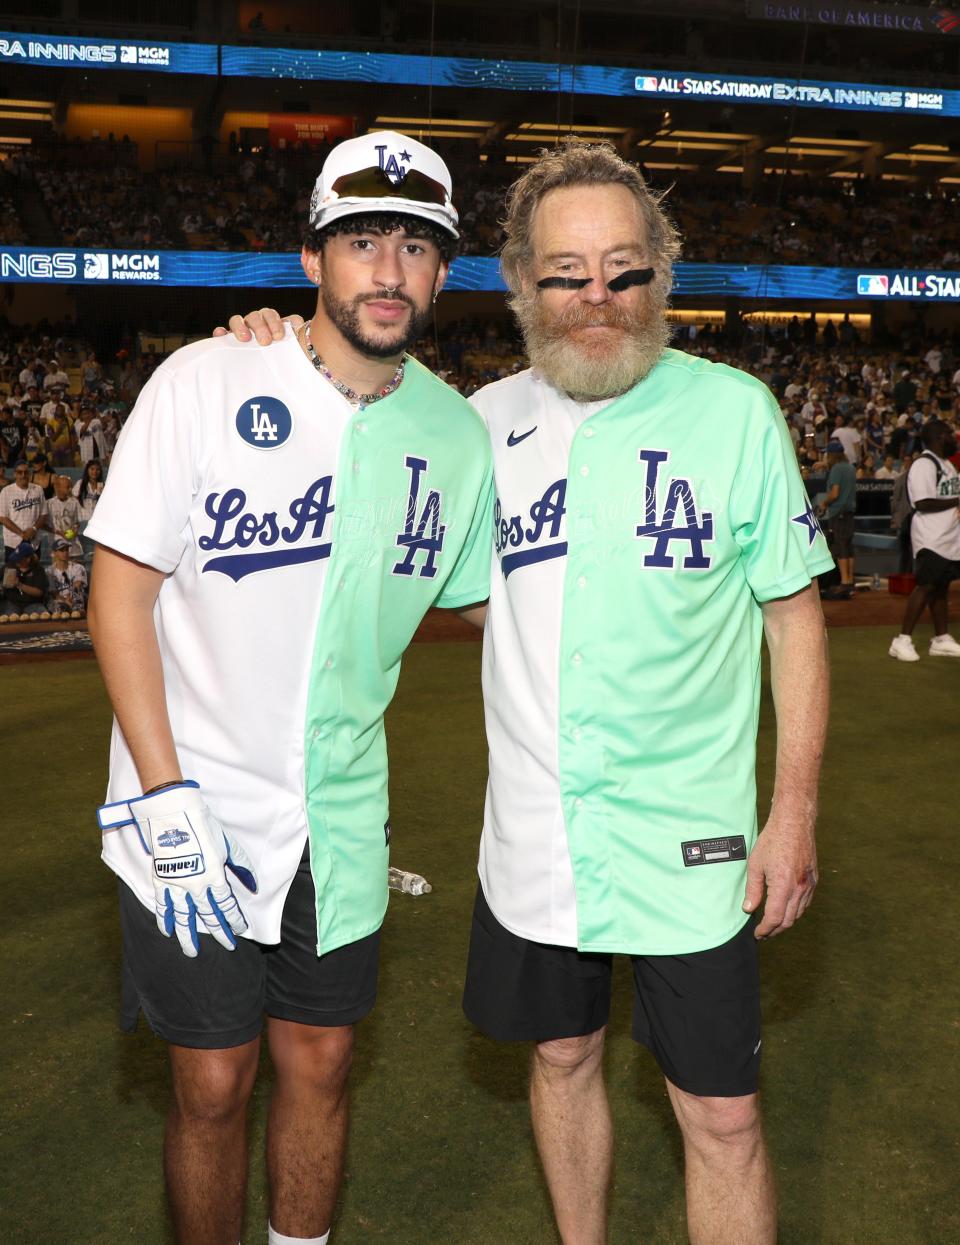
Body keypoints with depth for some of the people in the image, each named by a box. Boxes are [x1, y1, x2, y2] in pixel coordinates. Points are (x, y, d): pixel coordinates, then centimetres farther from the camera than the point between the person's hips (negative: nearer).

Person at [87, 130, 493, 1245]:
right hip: (194, 808, -3)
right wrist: (163, 795, -16)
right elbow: (121, 589, -11)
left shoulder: (458, 434, 1)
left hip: (343, 815, 4)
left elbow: (485, 596, 15)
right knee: (212, 1083, 7)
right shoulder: (204, 382, -12)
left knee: (320, 1064, 16)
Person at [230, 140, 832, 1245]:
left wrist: (794, 809, -5)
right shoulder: (490, 422, 1)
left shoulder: (734, 411, -7)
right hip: (533, 836, 3)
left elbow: (793, 612, -2)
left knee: (721, 1116, 5)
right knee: (562, 1058, 20)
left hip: (691, 842, -3)